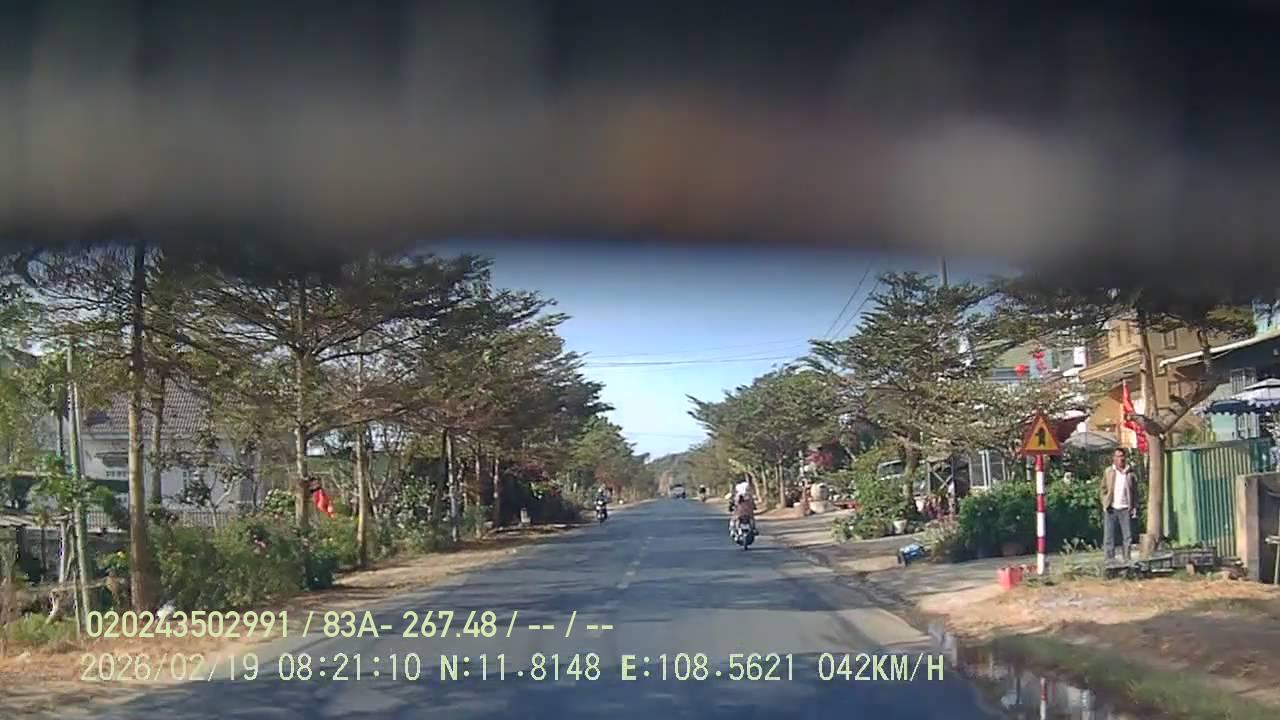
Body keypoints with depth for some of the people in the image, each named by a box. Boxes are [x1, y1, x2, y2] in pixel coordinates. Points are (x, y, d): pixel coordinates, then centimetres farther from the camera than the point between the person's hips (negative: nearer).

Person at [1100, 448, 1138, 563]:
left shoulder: (1130, 473, 5)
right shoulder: (1108, 472, 6)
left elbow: (1135, 491, 7)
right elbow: (1103, 490, 9)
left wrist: (1134, 506, -2)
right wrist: (1106, 504, -1)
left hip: (1125, 509, 0)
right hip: (1111, 509, 0)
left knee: (1127, 536, 3)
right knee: (1109, 536, 0)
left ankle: (1127, 560, 11)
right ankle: (1109, 560, 5)